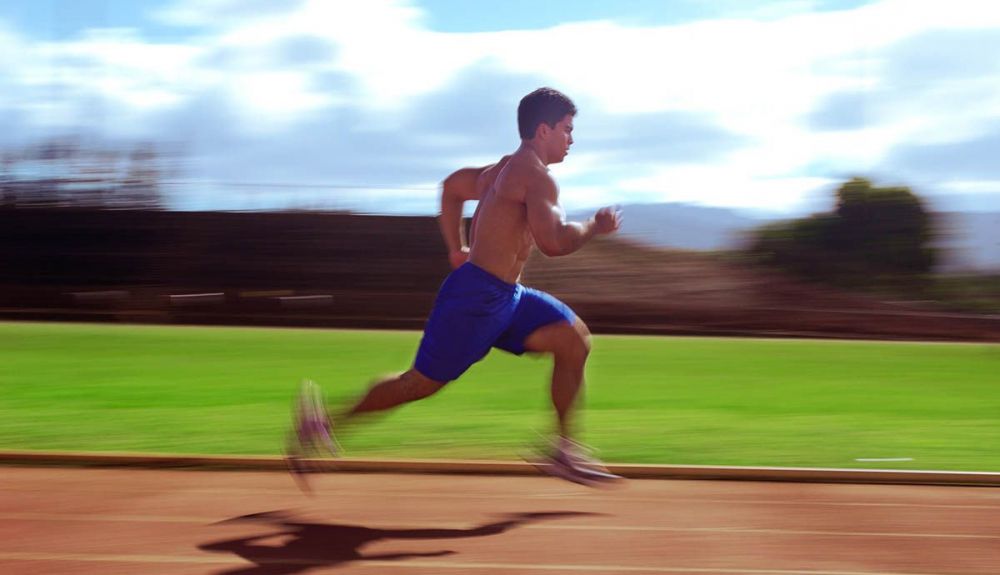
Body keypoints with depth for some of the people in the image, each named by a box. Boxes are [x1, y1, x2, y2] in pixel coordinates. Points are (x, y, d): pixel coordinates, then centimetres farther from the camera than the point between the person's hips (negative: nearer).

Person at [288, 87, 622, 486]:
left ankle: (562, 449, 4)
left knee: (574, 340, 2)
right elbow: (552, 242, -26)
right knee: (424, 381, 0)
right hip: (476, 296, -10)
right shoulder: (536, 176, -15)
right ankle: (328, 422, 12)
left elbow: (452, 186, 28)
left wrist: (456, 249, 28)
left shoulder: (504, 170, 15)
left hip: (505, 296, 10)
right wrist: (594, 226, -10)